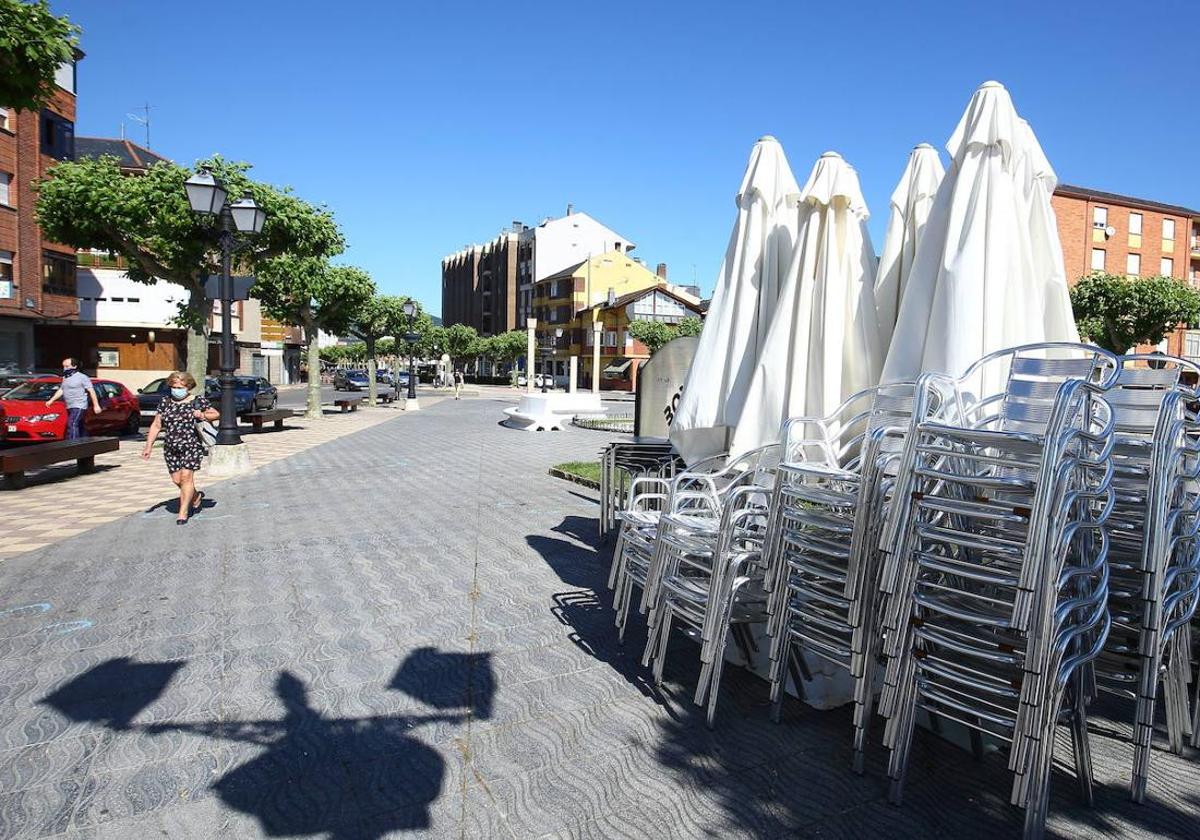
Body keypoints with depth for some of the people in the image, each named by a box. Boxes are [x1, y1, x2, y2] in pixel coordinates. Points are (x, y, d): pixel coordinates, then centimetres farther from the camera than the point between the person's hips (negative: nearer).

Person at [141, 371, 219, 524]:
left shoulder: (198, 400, 0)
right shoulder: (165, 402, 9)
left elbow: (216, 414, 6)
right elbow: (156, 425, 11)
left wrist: (203, 415, -15)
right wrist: (149, 445, 4)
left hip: (192, 445, -4)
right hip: (171, 447, 4)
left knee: (186, 476, -10)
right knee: (177, 479, 7)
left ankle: (183, 512, -2)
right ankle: (196, 496, 35)